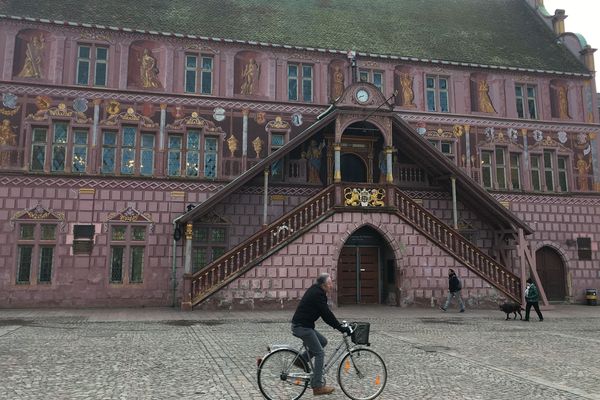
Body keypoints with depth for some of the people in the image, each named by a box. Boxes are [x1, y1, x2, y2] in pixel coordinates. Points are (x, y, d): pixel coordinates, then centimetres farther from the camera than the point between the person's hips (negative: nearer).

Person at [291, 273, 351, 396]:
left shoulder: (316, 291, 13)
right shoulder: (317, 294, -17)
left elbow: (325, 314, 18)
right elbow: (327, 314, -20)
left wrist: (339, 325, 14)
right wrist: (341, 328, -14)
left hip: (303, 325, 10)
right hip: (302, 327, -10)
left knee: (323, 341, 17)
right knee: (320, 353, -4)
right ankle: (318, 386, 1)